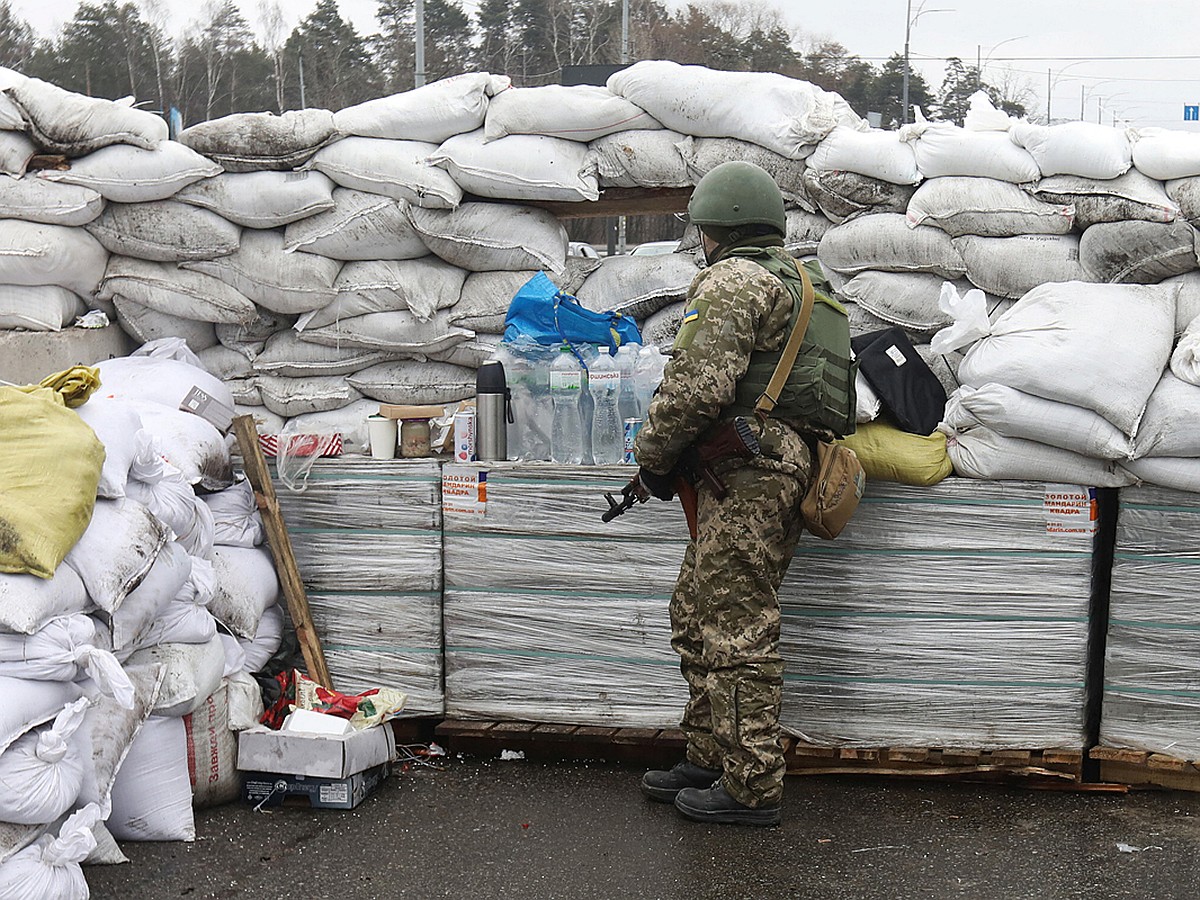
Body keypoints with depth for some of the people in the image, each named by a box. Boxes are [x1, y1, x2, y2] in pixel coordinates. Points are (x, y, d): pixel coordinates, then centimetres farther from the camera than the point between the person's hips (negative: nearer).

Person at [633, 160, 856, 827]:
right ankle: (713, 761, 25)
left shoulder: (733, 278, -8)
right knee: (698, 616, 16)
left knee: (736, 631, -6)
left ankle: (751, 789, 1)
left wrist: (653, 455, -5)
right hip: (789, 465, 10)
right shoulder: (801, 281, 25)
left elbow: (699, 385, -19)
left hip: (749, 471, -10)